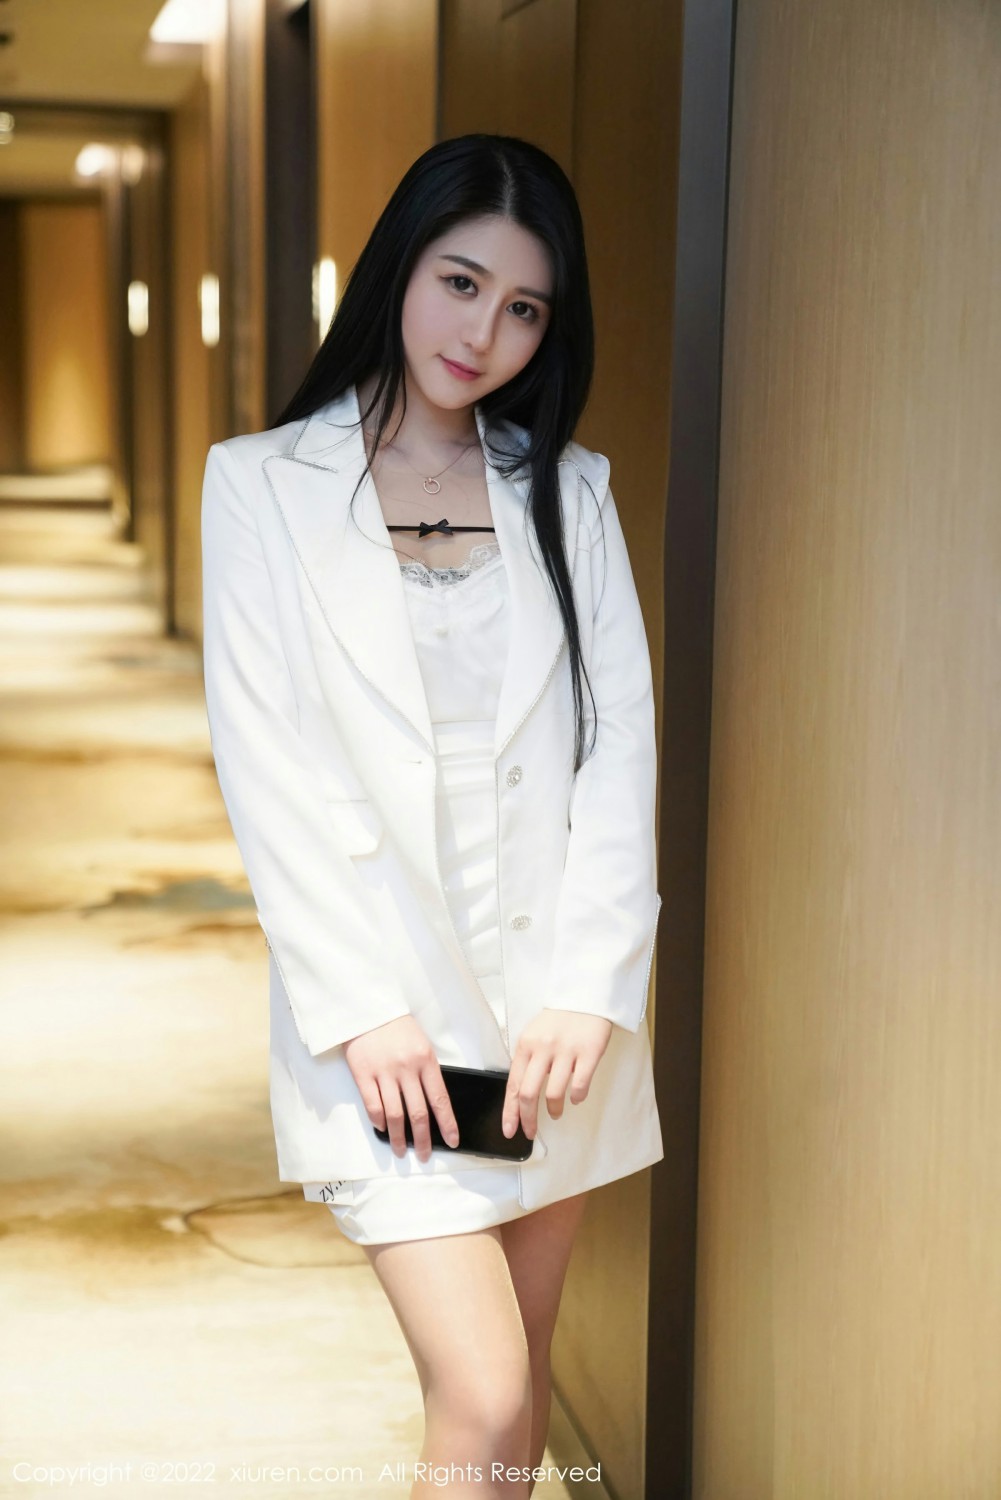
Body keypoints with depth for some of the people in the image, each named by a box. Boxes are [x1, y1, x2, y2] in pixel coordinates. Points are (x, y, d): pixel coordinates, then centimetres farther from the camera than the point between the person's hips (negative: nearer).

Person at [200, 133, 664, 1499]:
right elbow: (268, 764, -5)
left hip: (555, 1000, 4)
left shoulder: (569, 493, 9)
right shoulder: (264, 485, 0)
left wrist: (589, 986, -10)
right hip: (385, 1007, -3)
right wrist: (362, 1005, -13)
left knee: (521, 1372, 12)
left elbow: (617, 742, 2)